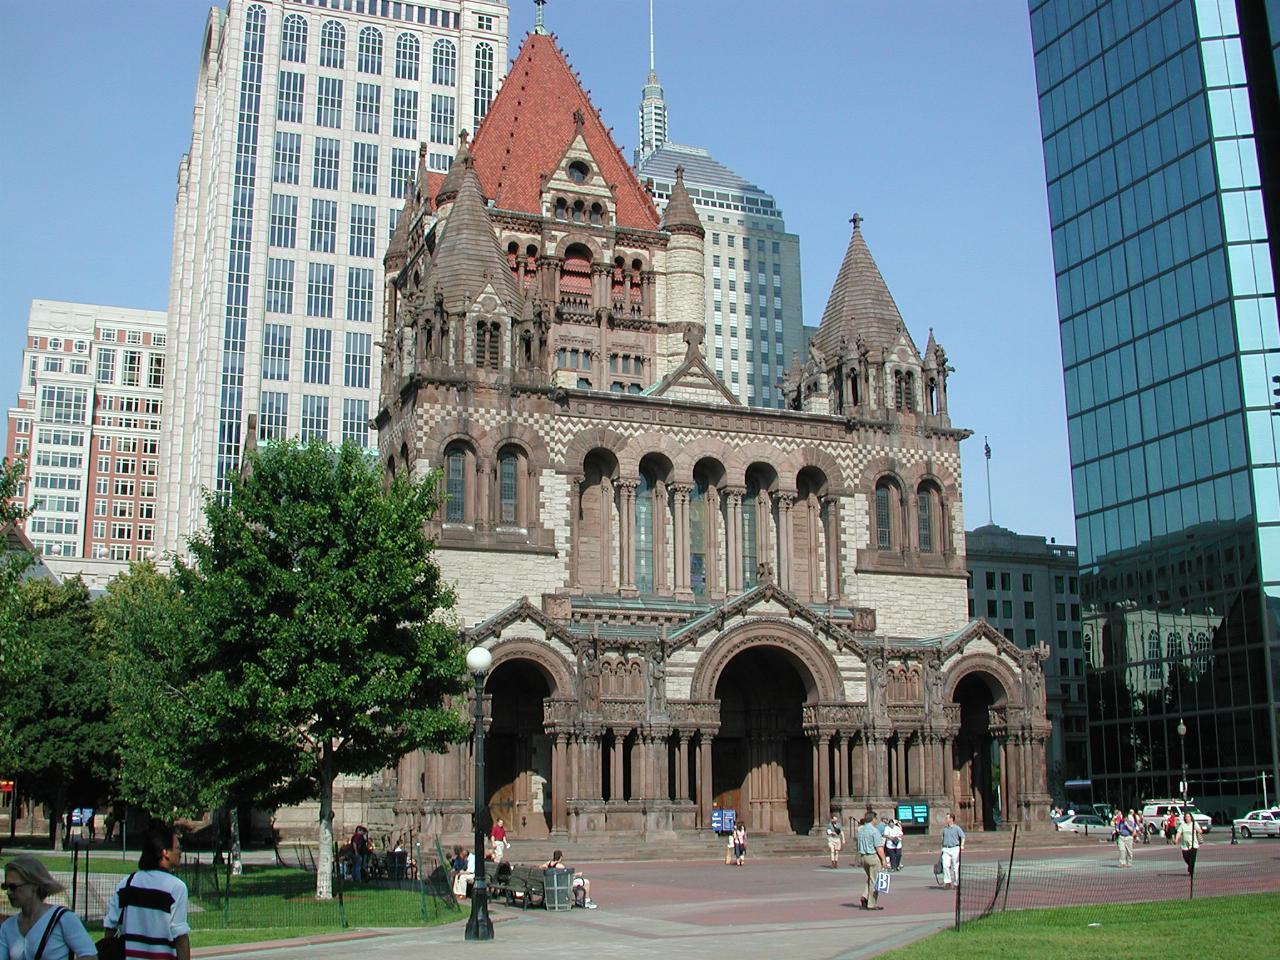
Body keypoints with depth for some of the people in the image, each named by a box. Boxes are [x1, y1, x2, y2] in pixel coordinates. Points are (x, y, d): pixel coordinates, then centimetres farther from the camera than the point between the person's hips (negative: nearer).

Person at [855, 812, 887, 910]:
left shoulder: (860, 830, 9)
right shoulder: (874, 830, -14)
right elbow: (879, 847, -17)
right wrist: (883, 860, -12)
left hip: (862, 857, 7)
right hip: (873, 856, -7)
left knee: (870, 879, 21)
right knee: (874, 881, 1)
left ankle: (865, 897, 4)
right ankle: (871, 904, 3)